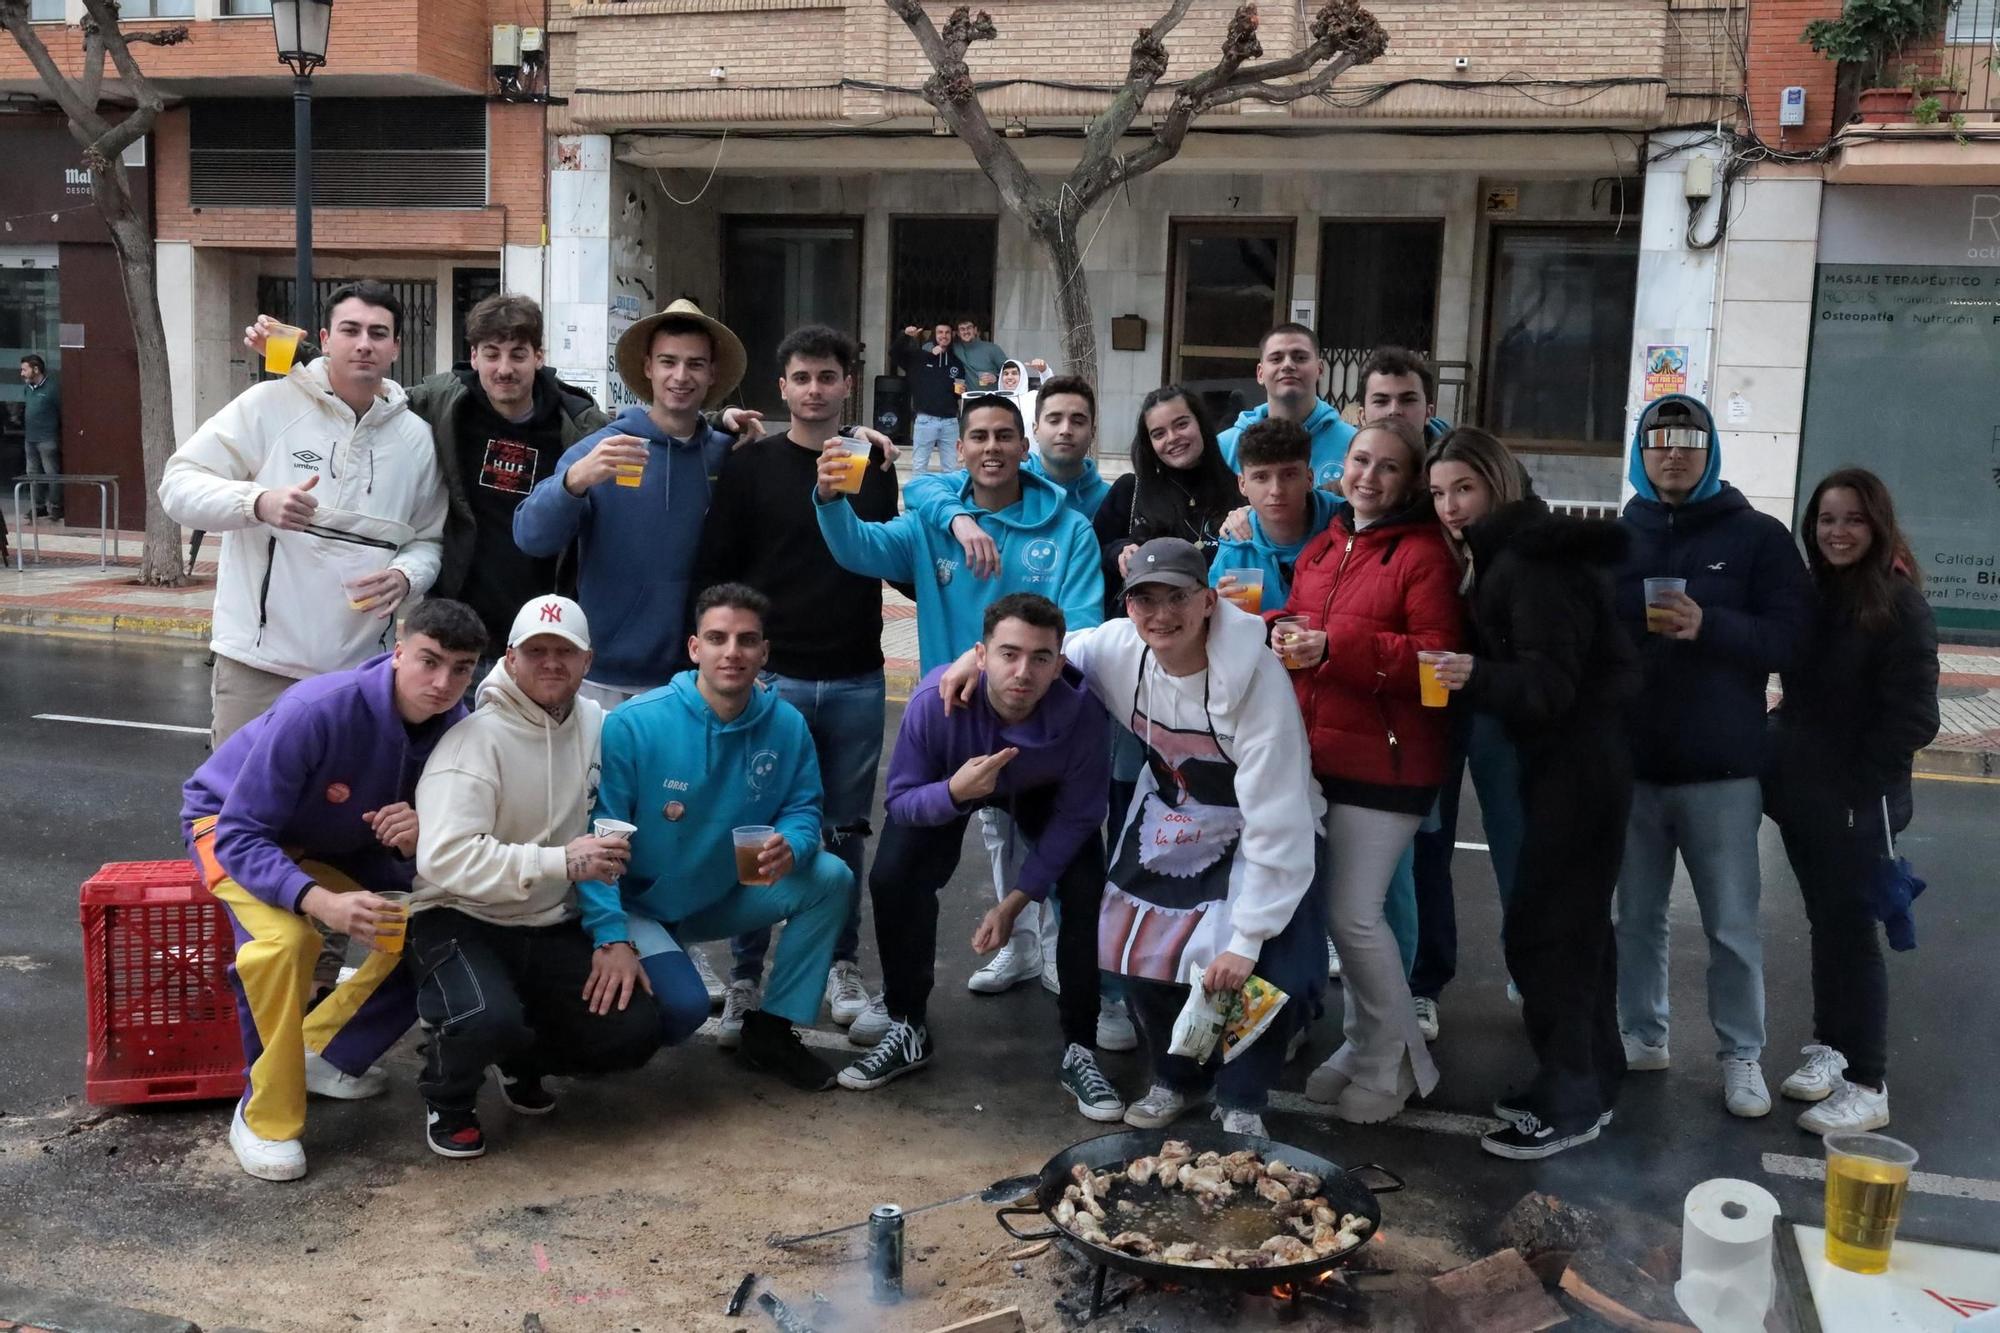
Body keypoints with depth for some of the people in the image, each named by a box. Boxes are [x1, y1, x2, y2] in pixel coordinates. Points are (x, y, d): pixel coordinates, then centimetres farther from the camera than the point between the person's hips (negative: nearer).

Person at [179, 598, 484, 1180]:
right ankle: (265, 1115, -14)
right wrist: (323, 902, -49)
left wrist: (418, 840, -34)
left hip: (339, 842, 6)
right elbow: (242, 836, -33)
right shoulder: (317, 711, -36)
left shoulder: (454, 726, -19)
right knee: (284, 937, -33)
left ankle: (324, 1051, 5)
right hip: (231, 822, -5)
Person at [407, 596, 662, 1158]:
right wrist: (560, 861, -34)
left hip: (552, 929, 6)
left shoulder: (599, 725, 1)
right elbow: (444, 858, -28)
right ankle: (447, 1101, 3)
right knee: (490, 1019, -34)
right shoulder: (477, 739, -19)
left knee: (635, 1032, -8)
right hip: (459, 920, -5)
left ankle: (520, 1058, 23)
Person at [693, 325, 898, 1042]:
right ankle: (745, 975, 17)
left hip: (856, 682, 2)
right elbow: (714, 571, 1)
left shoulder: (875, 467, 9)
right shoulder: (750, 465, 2)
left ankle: (843, 969, 23)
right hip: (771, 679, -2)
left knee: (844, 832, 10)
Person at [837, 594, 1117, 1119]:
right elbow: (898, 800, -26)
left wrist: (1013, 903, -20)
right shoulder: (936, 700, -39)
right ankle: (908, 1031, 3)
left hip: (1042, 794, 0)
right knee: (893, 879, -19)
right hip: (946, 787, 0)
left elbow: (1075, 819, -20)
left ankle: (1079, 1051, -1)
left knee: (1089, 893, -20)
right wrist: (954, 791, -48)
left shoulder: (1083, 712, -37)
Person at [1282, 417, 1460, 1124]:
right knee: (1343, 910, 12)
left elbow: (1437, 654, -15)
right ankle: (1363, 1043, 30)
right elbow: (1295, 617, 23)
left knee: (1354, 913, -7)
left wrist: (1337, 647, -23)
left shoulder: (1426, 553, -8)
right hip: (1318, 752, 7)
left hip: (1385, 761, -7)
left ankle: (1391, 1062, 15)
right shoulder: (1322, 546, 14)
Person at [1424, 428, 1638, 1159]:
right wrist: (1467, 675, 4)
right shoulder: (1505, 556, 13)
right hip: (1567, 757, 10)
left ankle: (1569, 1102, 2)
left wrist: (1477, 677, -39)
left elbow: (1552, 681, -24)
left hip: (1578, 762, -10)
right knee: (1577, 920, 16)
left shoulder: (1529, 562, -18)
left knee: (1541, 927, -7)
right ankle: (1592, 1081, 27)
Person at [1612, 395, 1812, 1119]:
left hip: (1722, 768, -2)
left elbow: (1791, 636, -9)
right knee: (1636, 914, 12)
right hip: (1630, 762, 2)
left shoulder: (1758, 536, 0)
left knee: (1732, 924, 4)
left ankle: (1742, 1054, 17)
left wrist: (1708, 626, -22)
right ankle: (1642, 1036, 26)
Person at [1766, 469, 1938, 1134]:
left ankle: (1868, 1087, 9)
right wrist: (1790, 756, 5)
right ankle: (1829, 1048, 30)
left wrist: (1854, 782, -14)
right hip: (1804, 794, 6)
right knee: (1825, 925, 16)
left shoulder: (1900, 606, -13)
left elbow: (1913, 719, -16)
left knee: (1852, 934, -1)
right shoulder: (1811, 593, 6)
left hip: (1858, 803, -6)